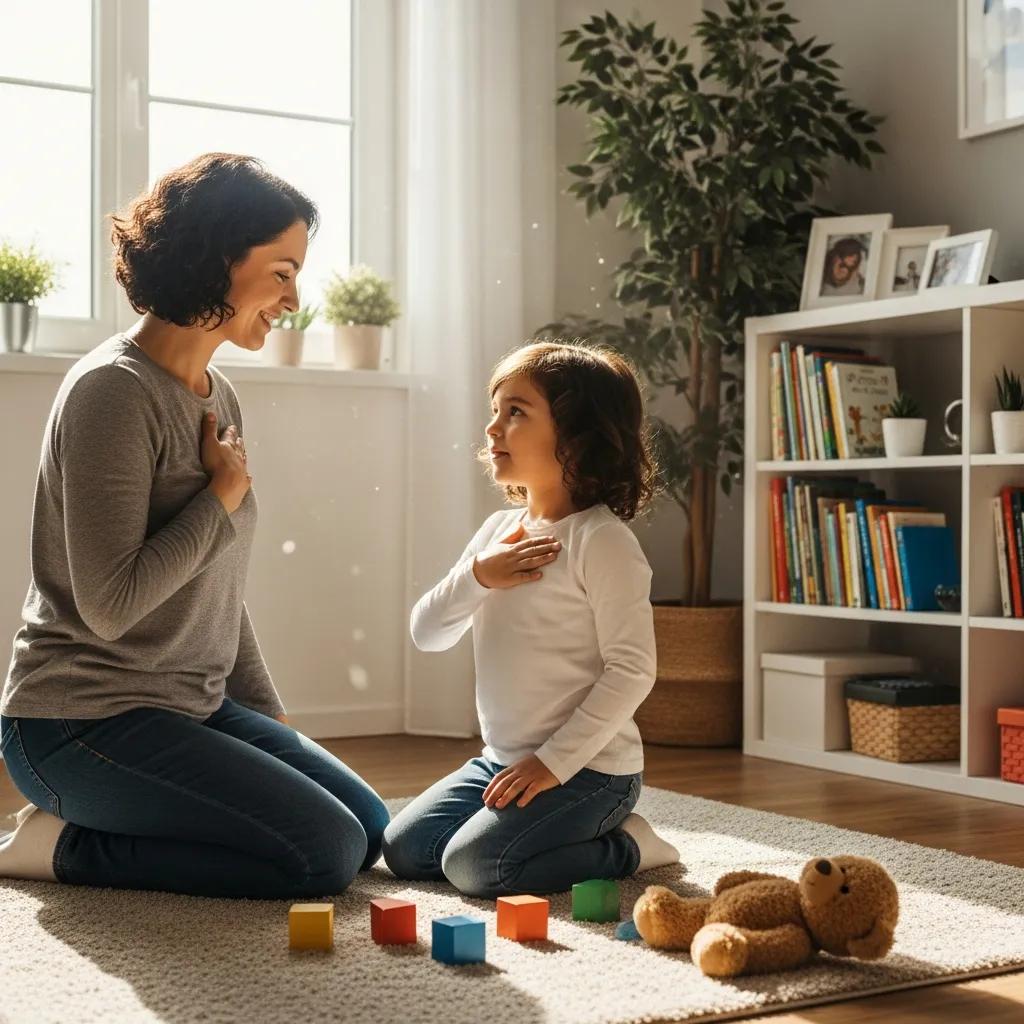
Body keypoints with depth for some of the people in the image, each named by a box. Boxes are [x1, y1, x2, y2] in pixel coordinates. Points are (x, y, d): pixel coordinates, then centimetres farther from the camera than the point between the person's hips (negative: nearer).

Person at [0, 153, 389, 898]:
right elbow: (110, 604, -25)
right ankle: (66, 846, -2)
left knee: (370, 830, 9)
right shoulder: (114, 391, -18)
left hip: (193, 706, 9)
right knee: (325, 854, -14)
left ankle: (82, 834, 10)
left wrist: (270, 717, 14)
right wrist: (226, 493, -15)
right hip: (86, 719, -9)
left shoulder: (219, 395, 9)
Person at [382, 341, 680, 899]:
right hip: (502, 760, 8)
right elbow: (427, 634, 6)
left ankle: (624, 848, 1)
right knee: (402, 848, 5)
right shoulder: (498, 530, 7)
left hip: (587, 768, -8)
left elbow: (631, 670, -20)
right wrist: (477, 576, -14)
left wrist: (554, 762, -21)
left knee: (472, 864, -21)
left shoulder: (602, 540, -16)